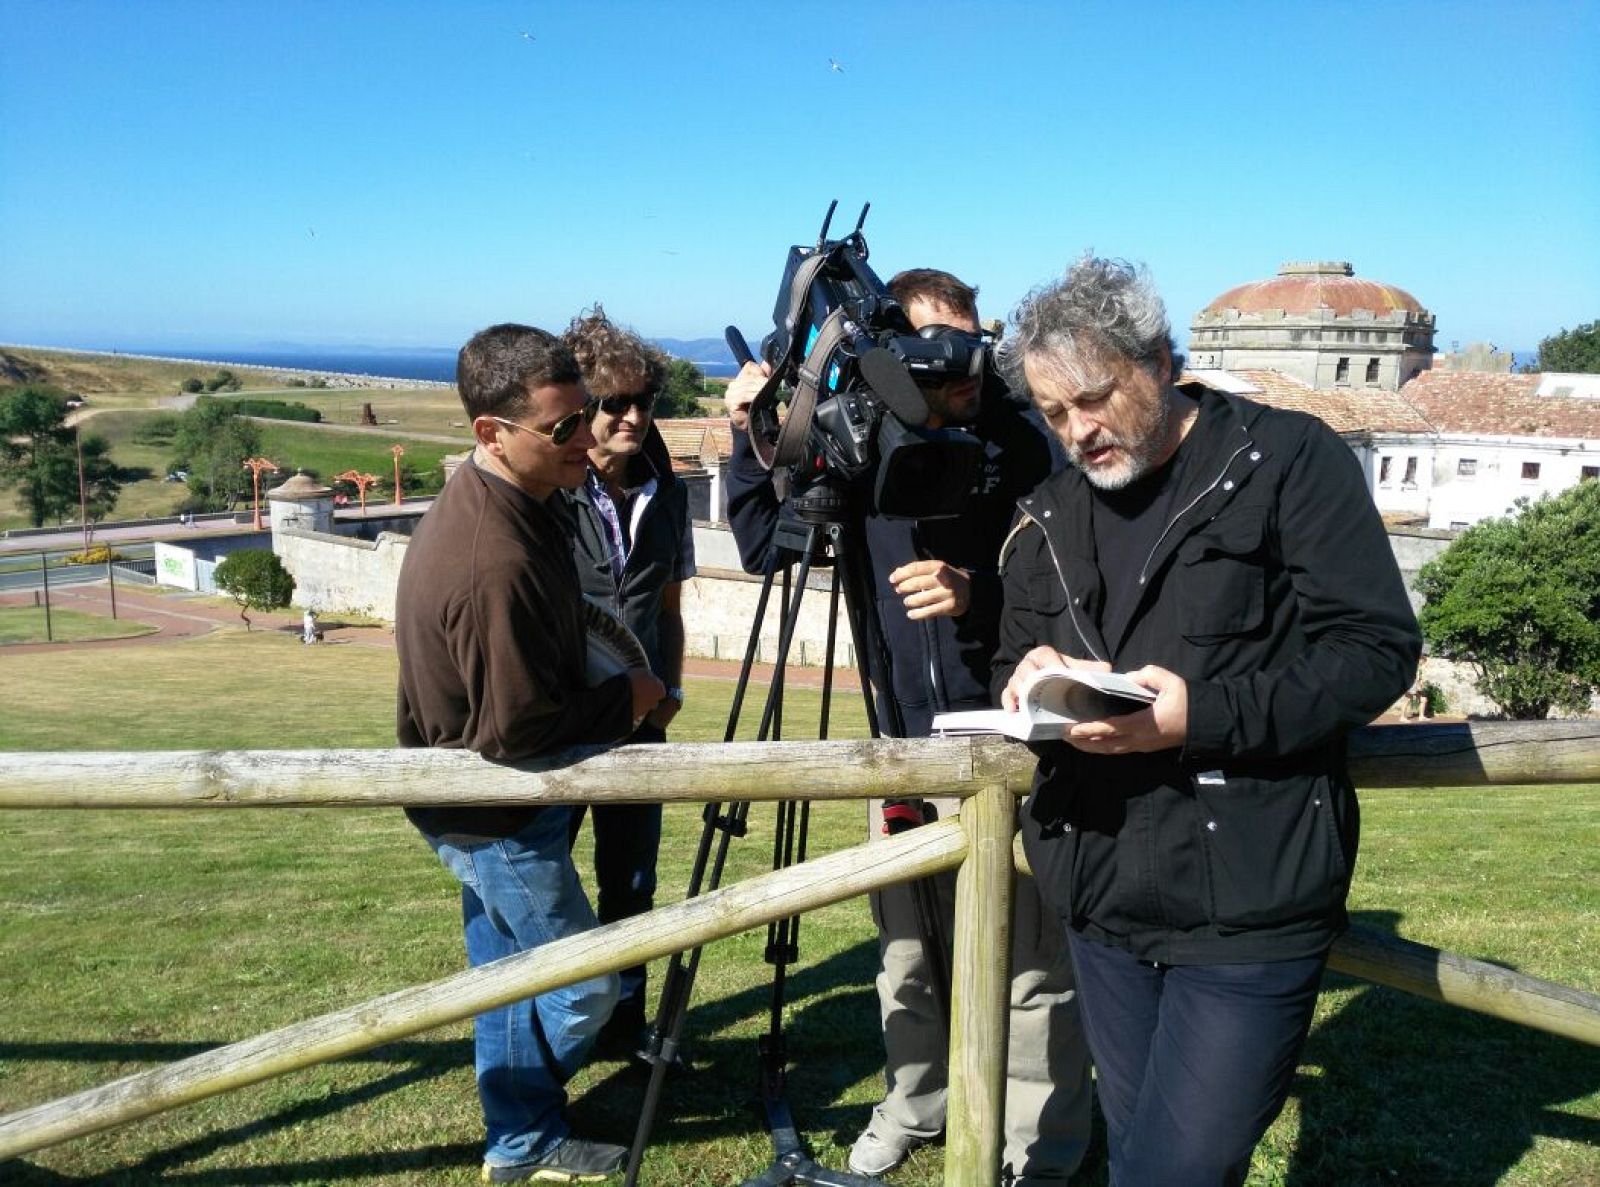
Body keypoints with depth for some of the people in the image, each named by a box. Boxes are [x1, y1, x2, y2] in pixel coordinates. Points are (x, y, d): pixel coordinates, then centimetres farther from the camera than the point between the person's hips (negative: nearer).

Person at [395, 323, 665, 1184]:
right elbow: (519, 730, -28)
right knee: (583, 986, 6)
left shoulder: (479, 502, 0)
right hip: (496, 816, -10)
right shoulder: (498, 563, -33)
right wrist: (627, 700, -14)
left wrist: (616, 692, 6)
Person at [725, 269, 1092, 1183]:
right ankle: (915, 1103, 38)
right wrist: (750, 436, -7)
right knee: (906, 945, 17)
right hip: (905, 732, 4)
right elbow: (763, 544, 5)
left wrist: (979, 592, -28)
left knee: (1027, 956, 3)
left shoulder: (1020, 445, -11)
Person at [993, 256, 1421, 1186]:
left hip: (1247, 910, -6)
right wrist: (1031, 674, -8)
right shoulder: (1052, 517, 13)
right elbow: (1014, 659, 18)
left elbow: (1377, 647, -11)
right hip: (1105, 902, 6)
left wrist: (1203, 716, -23)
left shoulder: (1290, 460, -6)